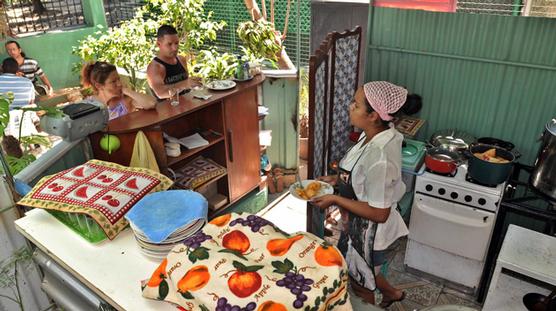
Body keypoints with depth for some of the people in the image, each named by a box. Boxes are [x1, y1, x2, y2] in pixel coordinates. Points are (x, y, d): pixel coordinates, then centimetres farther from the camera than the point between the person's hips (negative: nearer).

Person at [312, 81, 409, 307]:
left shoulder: (379, 156, -35)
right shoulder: (376, 135, -7)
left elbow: (379, 213, -29)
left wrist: (335, 200, -24)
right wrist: (338, 180, 0)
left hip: (369, 231, -8)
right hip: (359, 225, 9)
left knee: (360, 284, 20)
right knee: (362, 271, 33)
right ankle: (392, 293, 58)